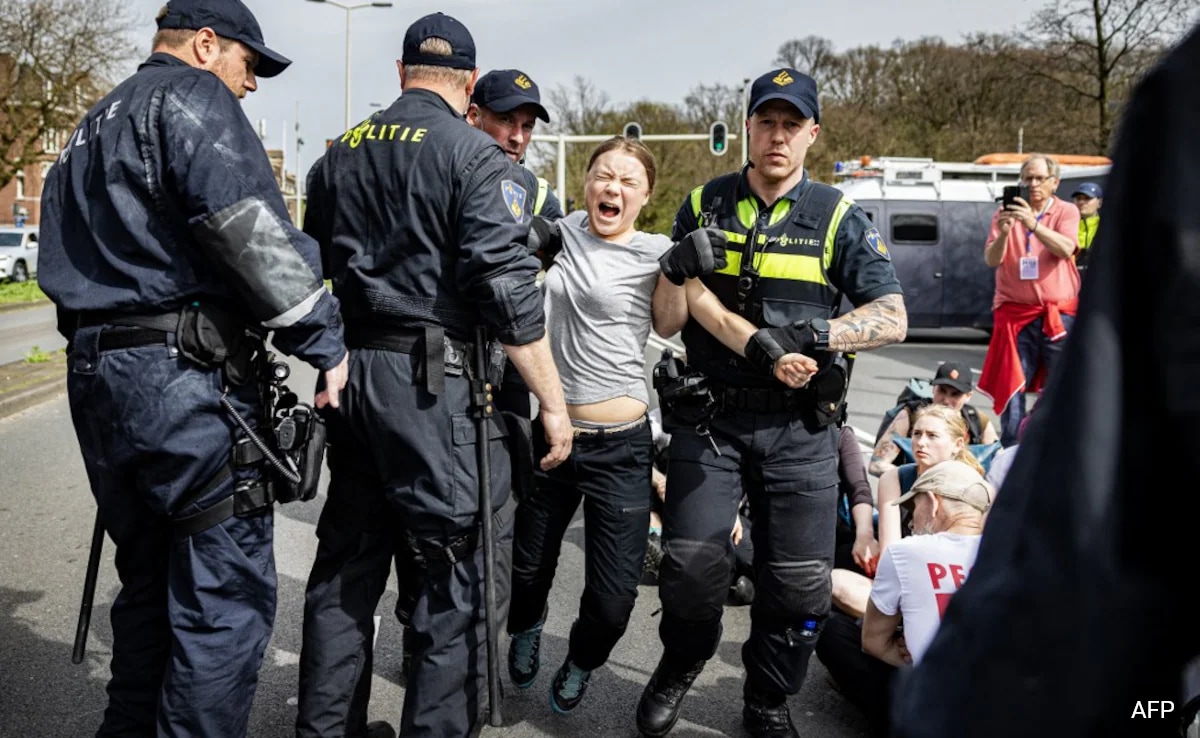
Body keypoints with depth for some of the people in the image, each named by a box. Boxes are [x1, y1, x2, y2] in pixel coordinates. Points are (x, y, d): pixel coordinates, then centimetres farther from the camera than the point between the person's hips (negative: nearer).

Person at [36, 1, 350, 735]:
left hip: (95, 374, 10)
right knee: (226, 598, -4)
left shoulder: (92, 129, 26)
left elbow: (70, 262, 25)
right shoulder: (193, 97, -5)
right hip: (186, 376, -10)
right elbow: (251, 230, -18)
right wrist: (327, 343, -15)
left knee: (150, 583, 19)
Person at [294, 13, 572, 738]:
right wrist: (554, 401, -10)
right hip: (432, 379, -7)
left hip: (348, 372, 7)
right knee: (458, 572, 1)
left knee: (347, 562, 16)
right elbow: (509, 289, -14)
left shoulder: (338, 154, 13)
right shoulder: (476, 156, -7)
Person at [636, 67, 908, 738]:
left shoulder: (839, 218, 2)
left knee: (800, 582, 3)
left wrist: (808, 336, -20)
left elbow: (892, 318, -4)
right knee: (691, 566, -6)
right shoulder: (703, 206, 6)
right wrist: (676, 271, -13)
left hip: (800, 427, 0)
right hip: (710, 417, 1)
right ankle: (681, 665, 26)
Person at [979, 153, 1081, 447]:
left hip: (1058, 314, -1)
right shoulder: (1006, 212, 8)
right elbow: (991, 260, -2)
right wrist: (1003, 233, -22)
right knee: (1011, 385, 1)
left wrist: (1033, 224, -28)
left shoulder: (1066, 212, 6)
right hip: (1015, 313, 1)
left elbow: (1065, 249, -14)